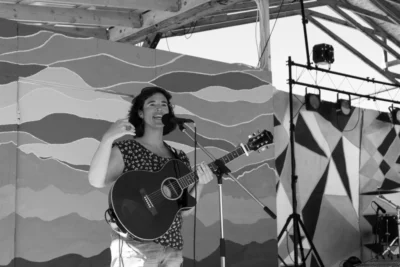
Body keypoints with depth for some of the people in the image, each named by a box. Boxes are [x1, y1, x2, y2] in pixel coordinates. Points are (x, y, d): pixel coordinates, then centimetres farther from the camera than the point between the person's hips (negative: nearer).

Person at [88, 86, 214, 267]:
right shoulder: (125, 150, -2)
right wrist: (107, 139, -32)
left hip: (172, 247, 5)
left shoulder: (179, 158, 12)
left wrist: (199, 184, -7)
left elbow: (184, 211, 10)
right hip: (135, 245, -5)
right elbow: (96, 181, -20)